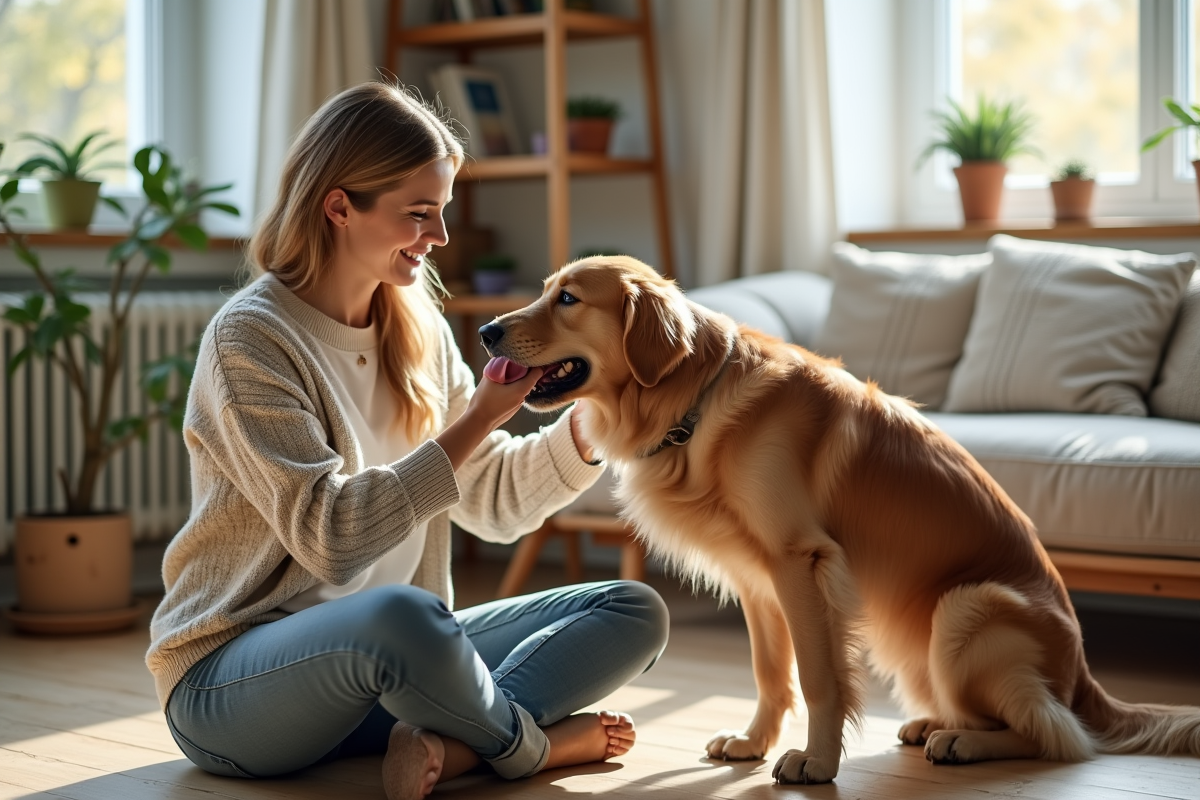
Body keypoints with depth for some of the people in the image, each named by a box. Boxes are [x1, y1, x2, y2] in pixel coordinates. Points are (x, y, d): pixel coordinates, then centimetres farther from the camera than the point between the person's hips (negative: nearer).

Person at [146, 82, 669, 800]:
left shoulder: (420, 331, 8)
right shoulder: (250, 338, -14)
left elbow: (493, 503, 10)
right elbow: (332, 539, -23)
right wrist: (478, 420, -24)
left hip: (380, 661, 8)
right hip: (230, 678, -7)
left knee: (635, 613, -2)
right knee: (398, 613, -40)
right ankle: (530, 742, -11)